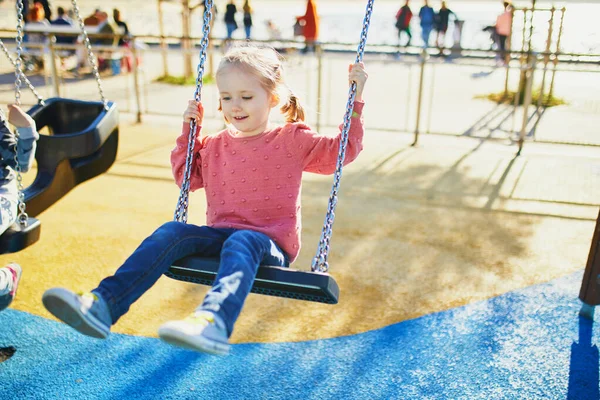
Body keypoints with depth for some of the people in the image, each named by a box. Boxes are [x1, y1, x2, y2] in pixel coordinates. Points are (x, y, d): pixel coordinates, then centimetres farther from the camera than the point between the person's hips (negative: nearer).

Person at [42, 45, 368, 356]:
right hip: (219, 236, 5)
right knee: (172, 232, -22)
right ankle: (102, 305, -33)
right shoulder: (216, 146, 17)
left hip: (270, 245, -4)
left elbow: (343, 149, 4)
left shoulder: (293, 140, 4)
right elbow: (186, 176, 30)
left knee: (242, 241, -39)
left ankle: (213, 321, -67)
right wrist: (189, 132, 19)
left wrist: (356, 98, -1)